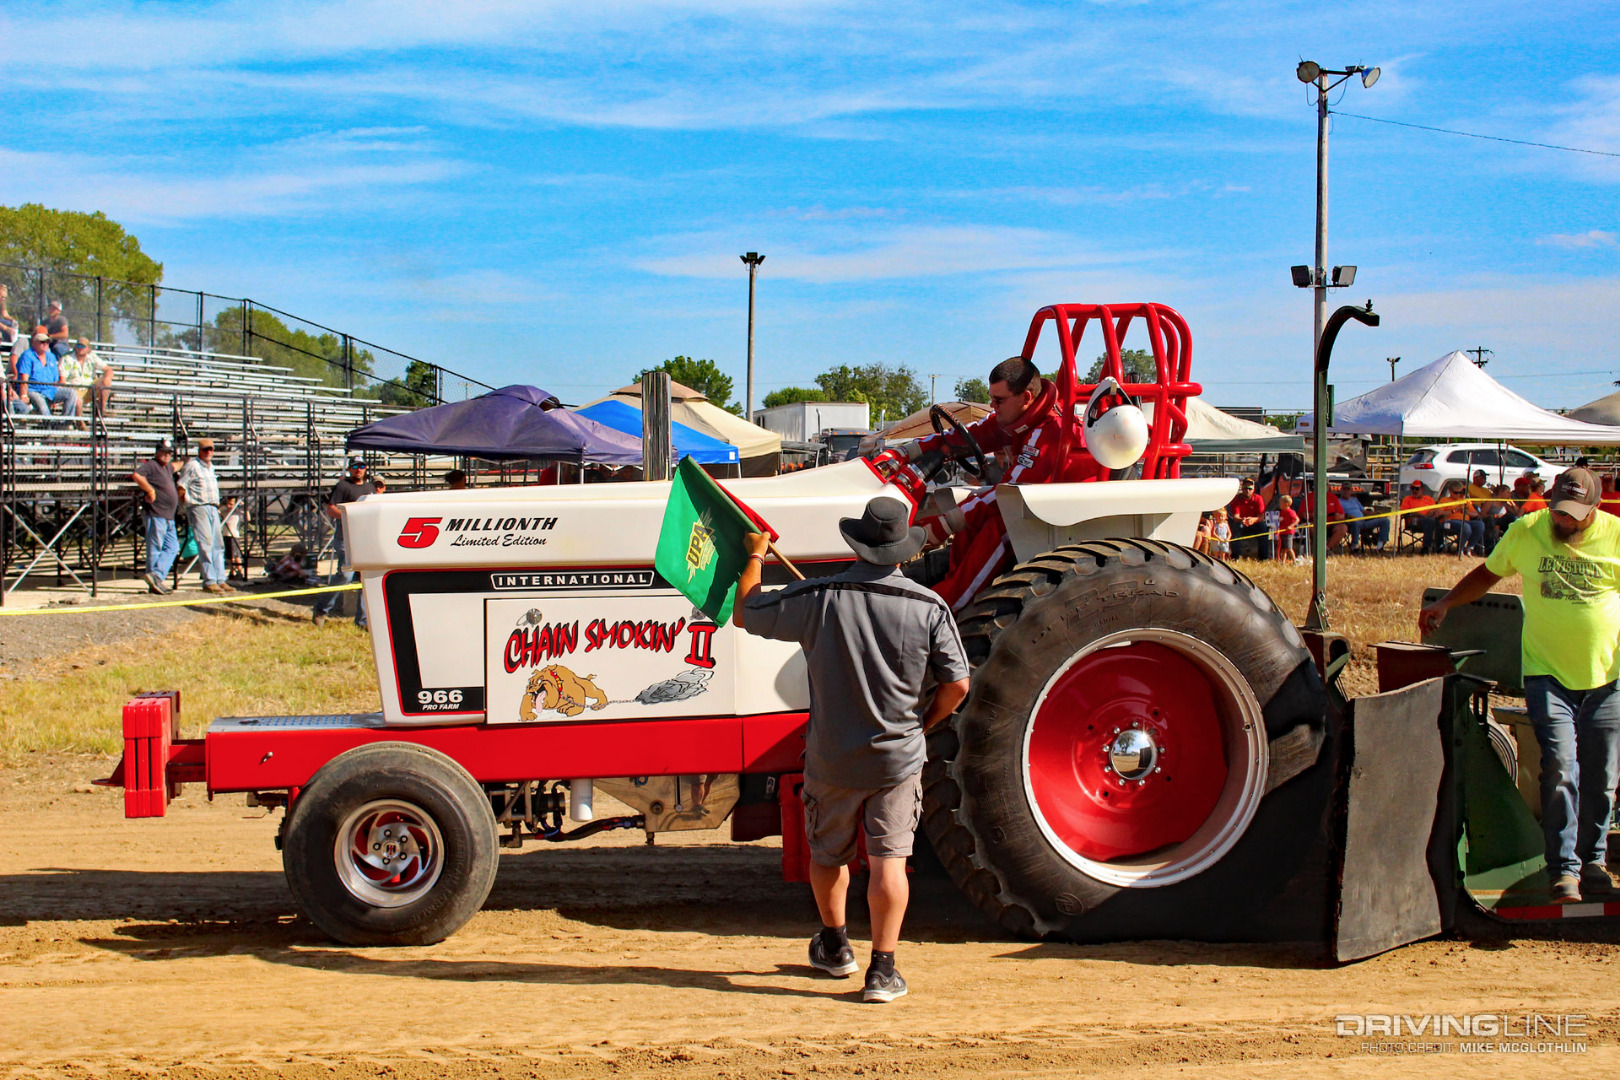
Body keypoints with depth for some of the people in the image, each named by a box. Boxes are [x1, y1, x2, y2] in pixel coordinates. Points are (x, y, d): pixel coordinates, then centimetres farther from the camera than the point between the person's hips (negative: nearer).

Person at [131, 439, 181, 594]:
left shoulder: (167, 468, 20)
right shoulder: (151, 465, -9)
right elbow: (136, 475, -27)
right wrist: (150, 490, -23)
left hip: (169, 517, 9)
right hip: (156, 515, -9)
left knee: (172, 547, 4)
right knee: (155, 549, -6)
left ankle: (156, 577, -5)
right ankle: (154, 580, -5)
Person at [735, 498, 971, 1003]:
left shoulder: (818, 598, -12)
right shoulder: (929, 607, -10)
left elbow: (744, 614, 1)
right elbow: (956, 685, -7)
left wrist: (755, 555, 16)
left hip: (831, 757, 1)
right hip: (897, 756, -1)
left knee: (827, 854, 20)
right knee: (888, 858, 2)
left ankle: (834, 946, 38)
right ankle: (882, 969, -2)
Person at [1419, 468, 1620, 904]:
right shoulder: (1525, 532, 0)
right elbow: (1487, 574, 15)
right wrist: (1445, 603, 6)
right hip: (1547, 672, -1)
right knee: (1559, 767, -13)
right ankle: (1564, 869, -10)